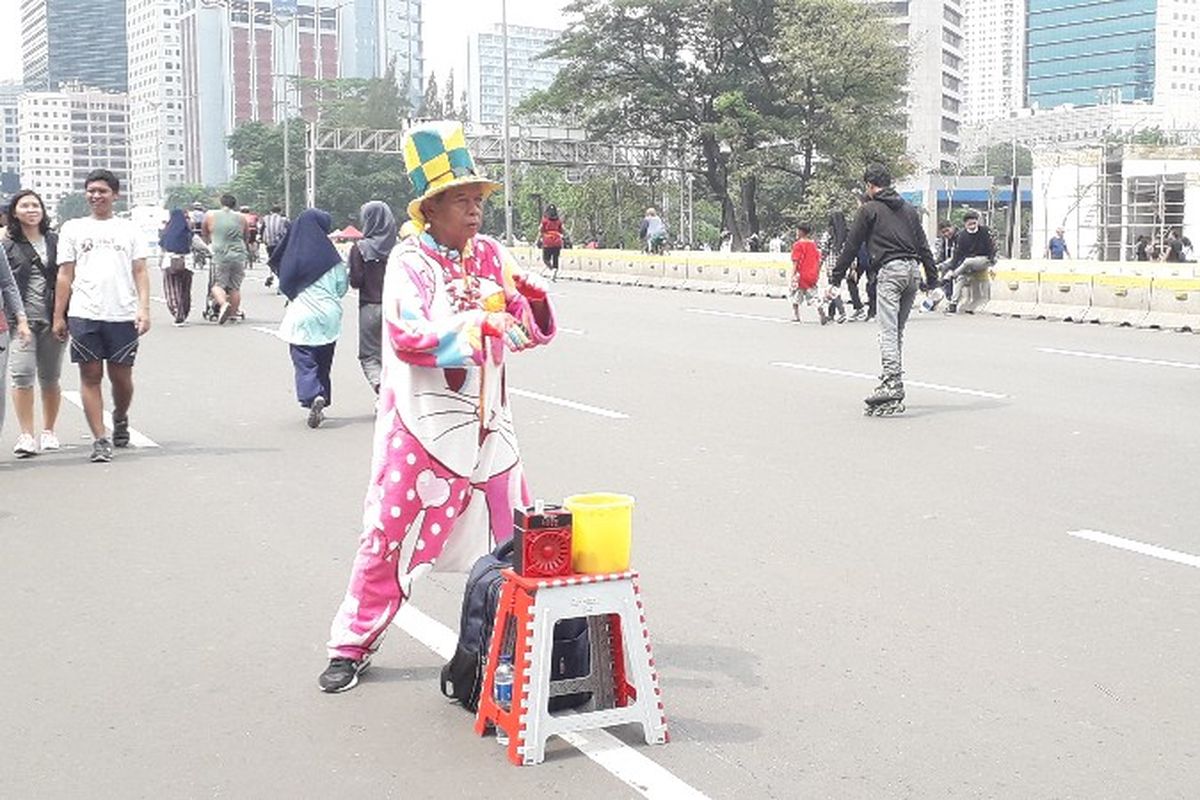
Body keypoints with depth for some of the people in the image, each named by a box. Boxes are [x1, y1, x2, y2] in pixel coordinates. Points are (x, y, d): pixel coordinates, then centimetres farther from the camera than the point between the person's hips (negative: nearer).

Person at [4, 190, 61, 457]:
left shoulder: (55, 241, 10)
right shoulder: (7, 245, 4)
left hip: (53, 319, 2)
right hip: (20, 319, -2)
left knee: (50, 378, 8)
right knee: (22, 375, -11)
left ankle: (48, 431, 22)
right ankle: (26, 435, -7)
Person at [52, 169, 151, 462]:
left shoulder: (128, 229, 12)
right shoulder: (73, 229, 12)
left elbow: (140, 272, 7)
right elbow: (65, 275, 10)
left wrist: (144, 309, -6)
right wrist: (58, 316, 4)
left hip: (123, 315, 0)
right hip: (83, 315, 0)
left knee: (121, 376, 6)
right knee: (90, 376, -2)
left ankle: (120, 418, 34)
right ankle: (100, 439, 2)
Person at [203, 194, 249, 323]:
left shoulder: (210, 216, 5)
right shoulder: (241, 218, 9)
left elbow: (205, 236, 18)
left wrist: (210, 243, 38)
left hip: (220, 255, -2)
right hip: (239, 256, 2)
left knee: (218, 284, 1)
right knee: (235, 287, 9)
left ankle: (223, 304, -24)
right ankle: (233, 314, 11)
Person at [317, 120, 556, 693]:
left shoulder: (492, 256, 6)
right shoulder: (409, 261, -8)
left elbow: (531, 333, 7)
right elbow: (409, 335, -24)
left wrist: (534, 298, -14)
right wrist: (480, 325, -34)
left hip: (486, 425, 5)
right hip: (421, 425, -5)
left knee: (512, 534, 12)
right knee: (389, 532, 2)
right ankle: (353, 644, 17)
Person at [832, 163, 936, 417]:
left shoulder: (869, 209, 5)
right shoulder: (909, 210, 22)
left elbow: (851, 246, 3)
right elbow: (924, 247, 19)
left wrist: (836, 279, 7)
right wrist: (933, 280, 20)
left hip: (889, 270, -6)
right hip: (913, 270, 6)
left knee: (888, 331, -14)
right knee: (898, 330, 12)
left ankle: (891, 382, -28)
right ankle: (894, 382, 13)